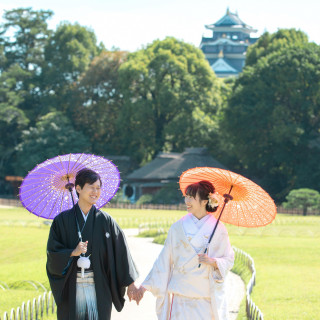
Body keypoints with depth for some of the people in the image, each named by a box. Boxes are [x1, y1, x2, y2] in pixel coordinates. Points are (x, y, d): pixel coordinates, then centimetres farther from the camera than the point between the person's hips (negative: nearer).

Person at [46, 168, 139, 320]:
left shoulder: (105, 220, 3)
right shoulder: (62, 220, 2)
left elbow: (121, 251, 2)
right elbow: (52, 253, 0)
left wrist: (131, 283, -3)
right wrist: (73, 252, -18)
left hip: (98, 289, 0)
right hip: (72, 289, 0)